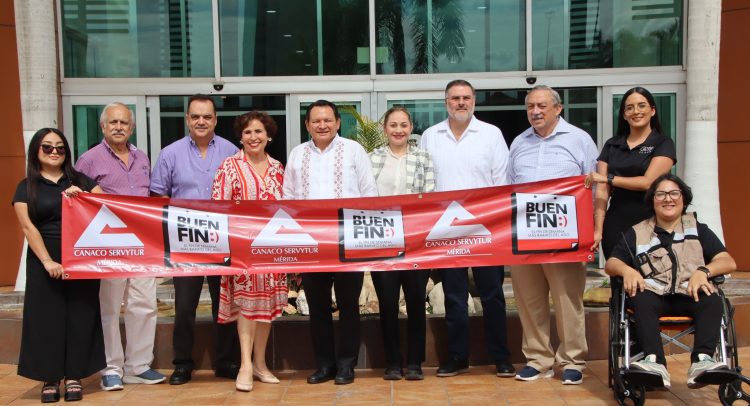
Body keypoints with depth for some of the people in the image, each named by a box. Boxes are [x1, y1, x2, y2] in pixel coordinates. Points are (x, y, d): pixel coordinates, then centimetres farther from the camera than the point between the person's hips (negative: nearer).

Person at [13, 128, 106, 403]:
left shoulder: (80, 179, 11)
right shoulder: (26, 187, 5)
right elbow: (28, 227, -4)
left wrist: (83, 196, -14)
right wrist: (47, 261, -14)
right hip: (45, 261, -1)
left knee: (80, 316, 2)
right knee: (47, 318, 1)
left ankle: (74, 376, 11)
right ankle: (50, 378, 10)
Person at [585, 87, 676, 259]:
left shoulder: (663, 144, 2)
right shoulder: (611, 145, 10)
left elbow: (648, 182, -11)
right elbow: (601, 192, 2)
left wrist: (609, 178, -6)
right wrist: (598, 230, -6)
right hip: (615, 225, 3)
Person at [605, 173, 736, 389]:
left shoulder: (698, 229, 23)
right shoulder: (637, 233, 22)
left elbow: (728, 262, 11)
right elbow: (611, 264, 14)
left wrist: (703, 271, -12)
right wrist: (626, 270, -11)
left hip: (690, 295, 1)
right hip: (654, 295, -1)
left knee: (713, 301, -31)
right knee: (641, 300, -34)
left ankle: (702, 360, -42)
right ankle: (655, 362, -47)